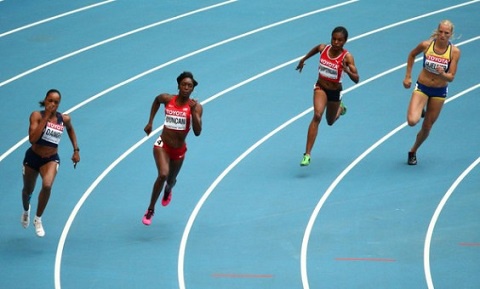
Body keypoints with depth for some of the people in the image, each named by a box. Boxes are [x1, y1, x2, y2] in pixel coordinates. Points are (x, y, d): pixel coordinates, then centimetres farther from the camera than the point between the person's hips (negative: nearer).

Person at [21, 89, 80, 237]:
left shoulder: (64, 119, -7)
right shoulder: (37, 116, -18)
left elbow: (70, 129, 18)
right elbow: (32, 139, -32)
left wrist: (76, 150, 13)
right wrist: (46, 117, -31)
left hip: (51, 159, 0)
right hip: (33, 157, 0)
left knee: (47, 185, -28)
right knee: (27, 190, 18)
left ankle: (38, 219, -6)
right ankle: (26, 211, 56)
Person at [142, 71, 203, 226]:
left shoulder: (195, 107, -12)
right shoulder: (167, 99, -8)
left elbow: (197, 132, -22)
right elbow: (156, 101, 17)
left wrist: (193, 110, -30)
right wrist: (150, 122, 14)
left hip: (179, 150, 1)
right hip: (162, 145, -1)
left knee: (171, 181, 20)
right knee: (163, 174, -26)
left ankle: (168, 191, 61)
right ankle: (150, 210, -10)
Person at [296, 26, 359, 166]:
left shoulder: (347, 57, -22)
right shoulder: (323, 48, -13)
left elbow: (356, 79, -28)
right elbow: (315, 49, 13)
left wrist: (347, 70, -46)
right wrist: (303, 59, 22)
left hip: (335, 91, 0)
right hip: (321, 88, 0)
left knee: (330, 121, 21)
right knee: (317, 115, -25)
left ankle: (340, 108, 60)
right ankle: (307, 154, -27)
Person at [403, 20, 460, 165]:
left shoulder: (454, 52, -16)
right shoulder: (426, 45, -16)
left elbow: (451, 77, -14)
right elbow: (412, 55, 5)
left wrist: (442, 73, -36)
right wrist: (408, 76, 3)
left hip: (439, 91, 1)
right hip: (422, 87, -1)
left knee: (427, 127, 10)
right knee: (412, 121, -20)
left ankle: (413, 152, 37)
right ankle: (420, 111, 17)